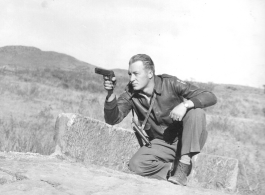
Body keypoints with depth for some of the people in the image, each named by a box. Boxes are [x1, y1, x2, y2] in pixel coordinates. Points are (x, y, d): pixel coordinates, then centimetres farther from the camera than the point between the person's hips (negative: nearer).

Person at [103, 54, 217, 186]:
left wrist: (185, 104, -39)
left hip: (186, 138, -1)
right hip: (161, 144, 1)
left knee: (196, 113, -31)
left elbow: (210, 97, -21)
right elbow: (112, 119, -19)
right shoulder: (130, 94, -9)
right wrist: (110, 94, -35)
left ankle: (184, 163, -23)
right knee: (136, 165, -24)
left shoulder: (169, 83, -17)